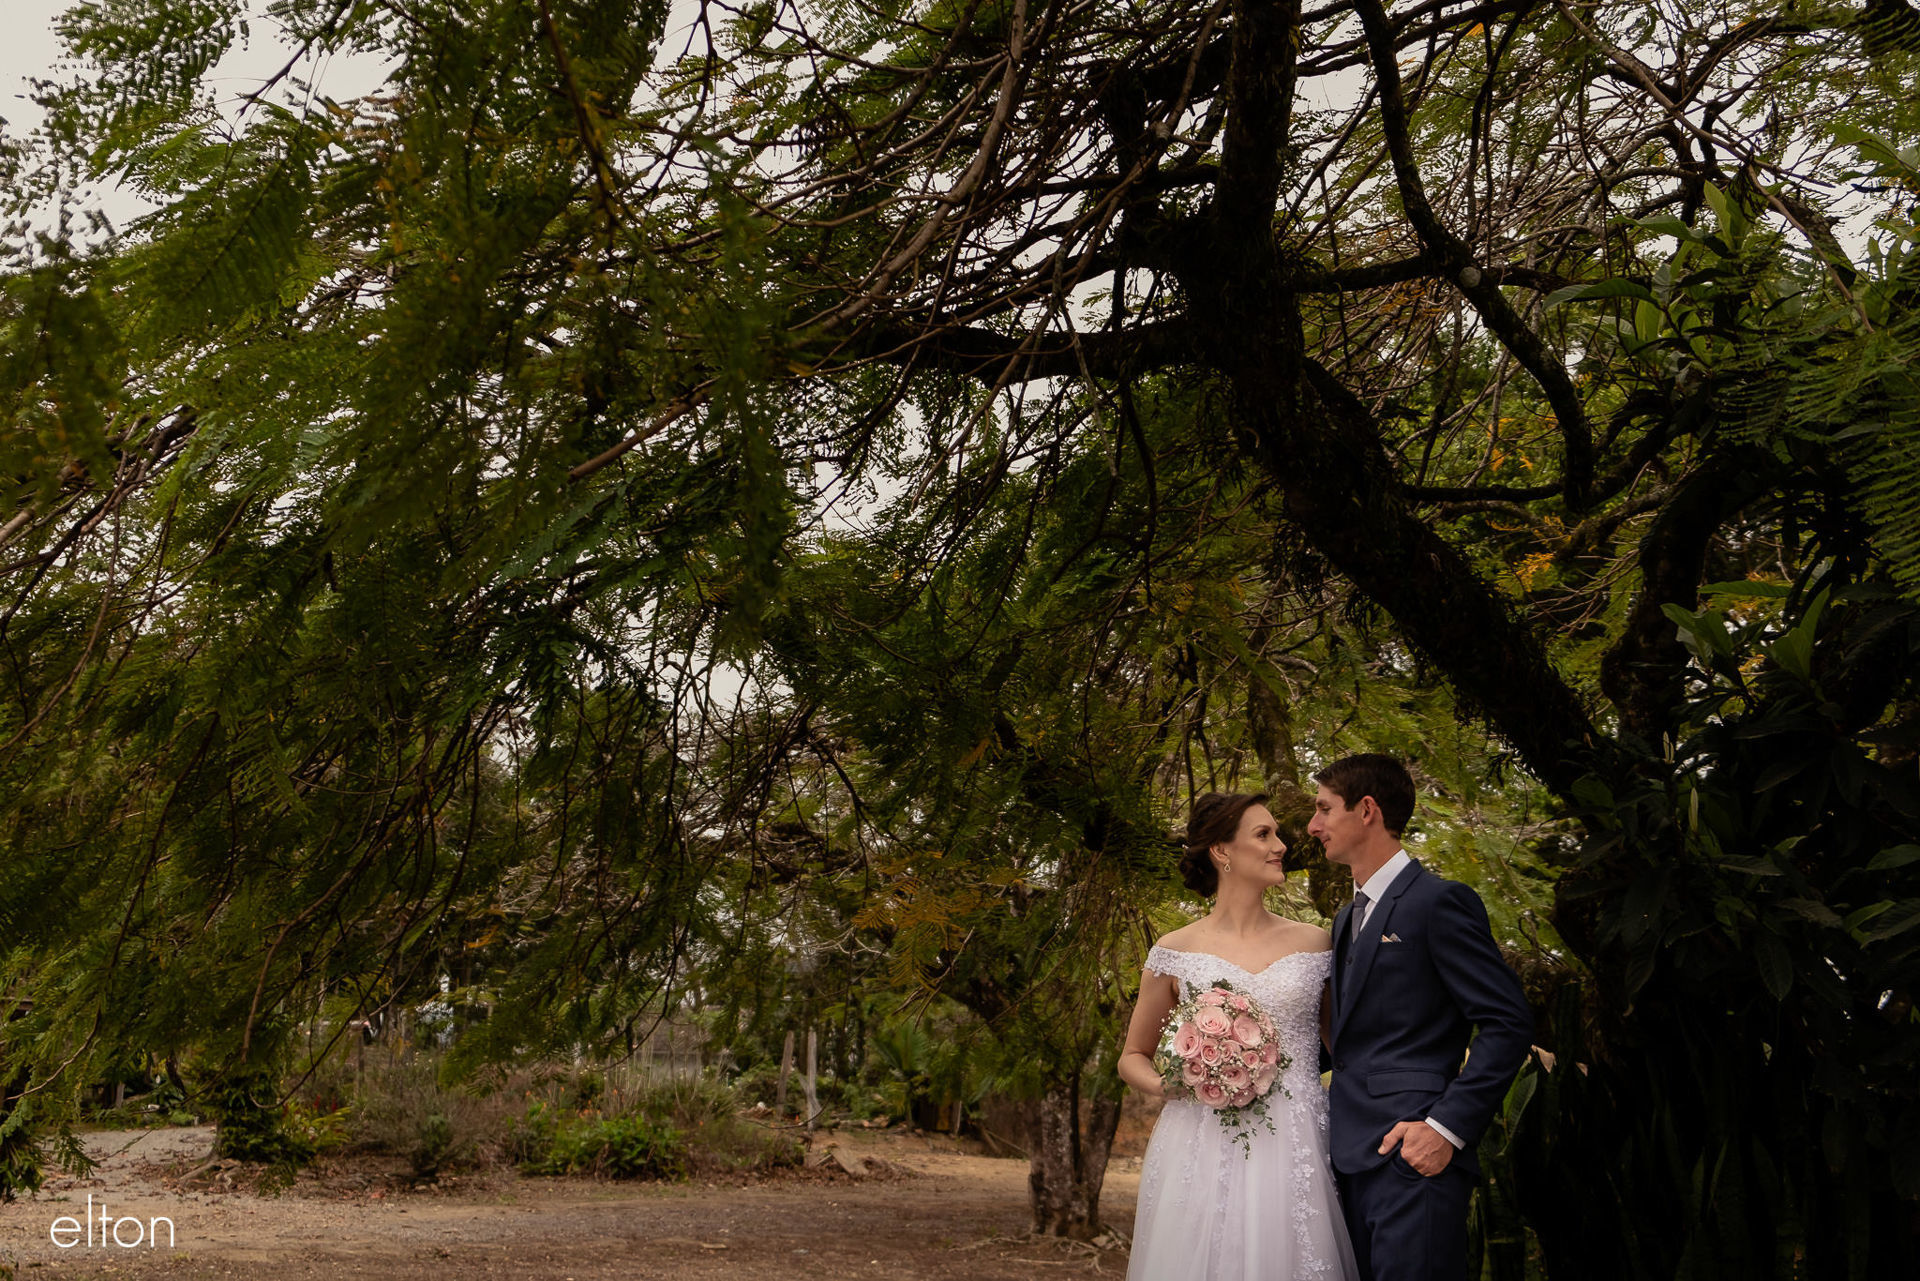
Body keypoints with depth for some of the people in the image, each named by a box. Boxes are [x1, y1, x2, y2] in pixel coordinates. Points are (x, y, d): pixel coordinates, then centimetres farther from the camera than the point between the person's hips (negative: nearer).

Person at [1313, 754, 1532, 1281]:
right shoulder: (1347, 917, 19)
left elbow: (1508, 1022, -13)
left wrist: (1446, 1128, -18)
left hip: (1413, 1158, -8)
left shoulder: (1438, 901, -8)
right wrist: (1336, 1109, 11)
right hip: (1352, 1157, 8)